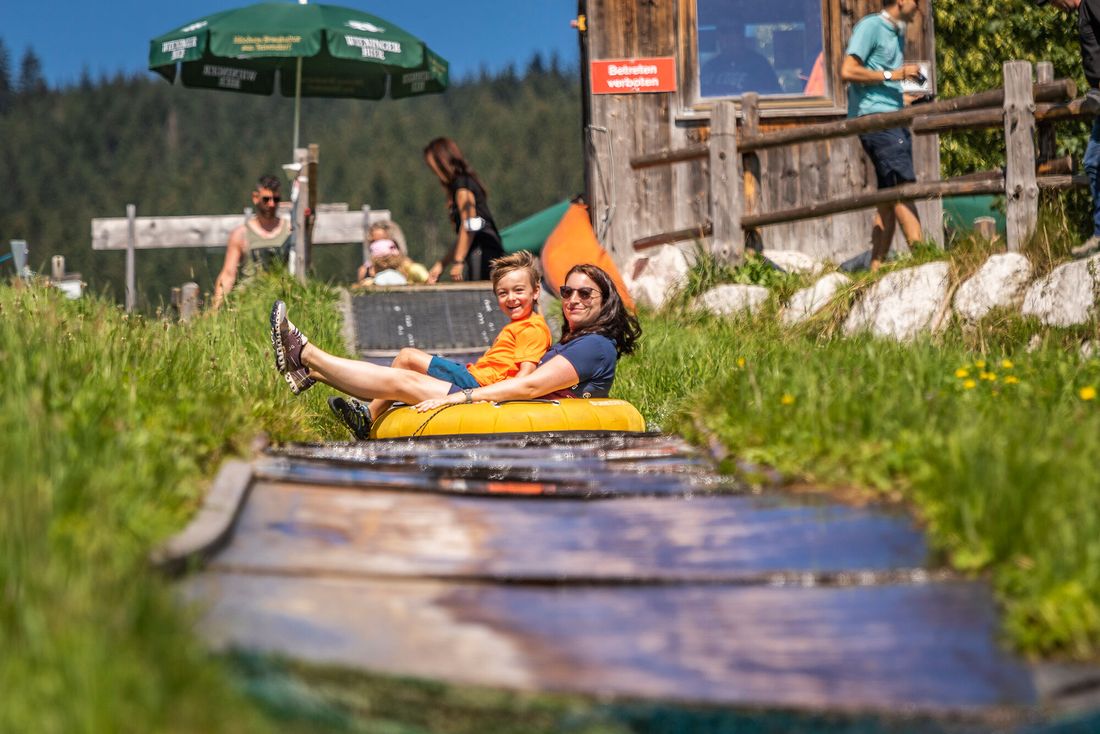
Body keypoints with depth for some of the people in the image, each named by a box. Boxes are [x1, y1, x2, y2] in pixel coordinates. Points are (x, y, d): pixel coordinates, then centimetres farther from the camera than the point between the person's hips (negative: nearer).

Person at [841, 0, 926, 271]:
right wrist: (892, 75, -16)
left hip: (894, 120, 9)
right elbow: (848, 71, -15)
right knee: (903, 187, -15)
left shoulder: (897, 33, 22)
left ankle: (876, 268, 6)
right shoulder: (870, 26, -6)